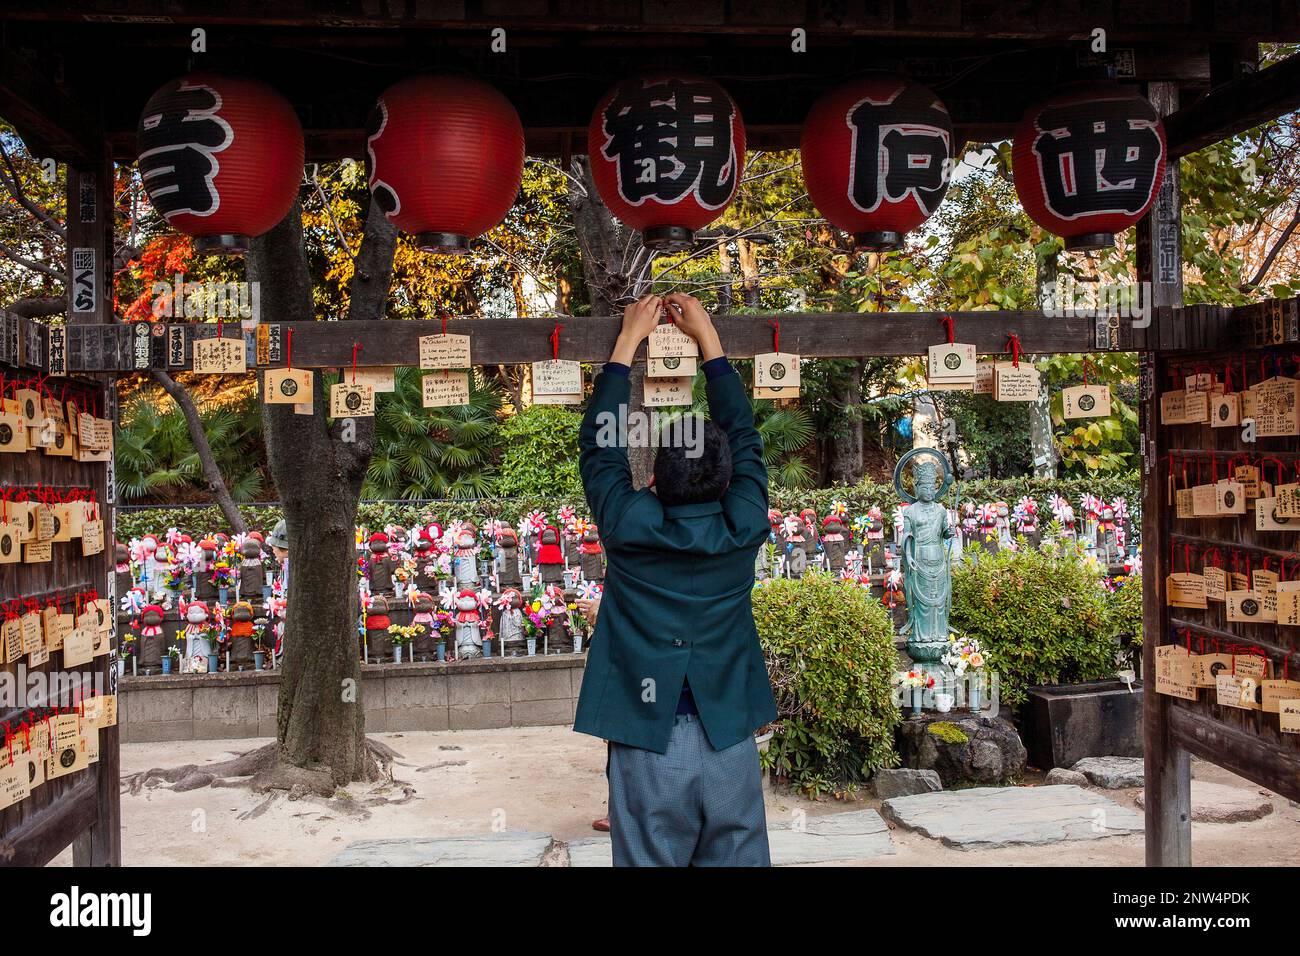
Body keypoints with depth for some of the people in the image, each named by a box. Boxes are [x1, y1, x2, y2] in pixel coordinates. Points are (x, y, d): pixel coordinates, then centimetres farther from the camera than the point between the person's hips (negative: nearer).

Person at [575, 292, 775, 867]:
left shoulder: (629, 529, -10)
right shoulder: (743, 530, -6)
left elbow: (600, 445, 4)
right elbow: (744, 436, 8)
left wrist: (629, 339, 12)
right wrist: (707, 336, 16)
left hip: (646, 749, -1)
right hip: (730, 748, 2)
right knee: (738, 861, 12)